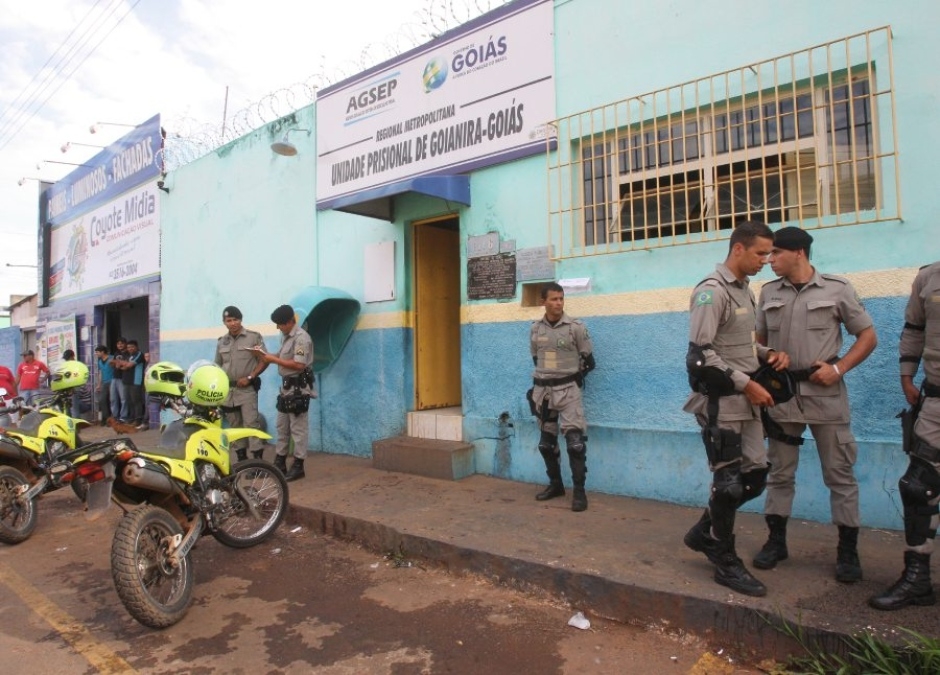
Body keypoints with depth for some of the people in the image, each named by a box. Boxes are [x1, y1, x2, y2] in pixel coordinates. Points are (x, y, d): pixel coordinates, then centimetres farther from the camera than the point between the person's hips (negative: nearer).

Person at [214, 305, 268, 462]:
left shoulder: (254, 337, -2)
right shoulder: (221, 342, 13)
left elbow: (264, 361, -4)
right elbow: (217, 365, 19)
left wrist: (249, 378, -12)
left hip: (247, 389, -5)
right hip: (227, 390, 5)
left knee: (251, 423, -12)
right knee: (234, 426, 9)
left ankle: (258, 459, -13)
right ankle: (241, 458, 16)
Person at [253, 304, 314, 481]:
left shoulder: (301, 338, -17)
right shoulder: (285, 336, 13)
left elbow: (299, 365, -24)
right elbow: (283, 357, 13)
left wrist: (274, 360, -19)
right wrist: (266, 356, -4)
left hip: (298, 388, -10)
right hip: (287, 385, 10)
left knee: (298, 428, -3)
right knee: (282, 426, 15)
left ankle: (298, 466, 4)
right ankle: (279, 462, 24)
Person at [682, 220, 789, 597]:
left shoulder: (744, 290, 14)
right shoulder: (712, 291, -15)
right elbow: (701, 354, -21)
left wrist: (768, 354, 4)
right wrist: (747, 384, -19)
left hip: (744, 401, 9)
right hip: (720, 401, -9)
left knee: (755, 475, 13)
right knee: (729, 481, 0)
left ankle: (704, 533, 29)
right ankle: (727, 564, 16)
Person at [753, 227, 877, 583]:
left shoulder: (836, 288, -2)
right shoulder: (769, 292, 7)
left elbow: (868, 336, 2)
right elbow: (760, 339, 15)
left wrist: (839, 368, -11)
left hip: (825, 393, -3)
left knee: (840, 473, 4)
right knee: (780, 471, 10)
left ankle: (848, 550, 17)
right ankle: (776, 541, 23)